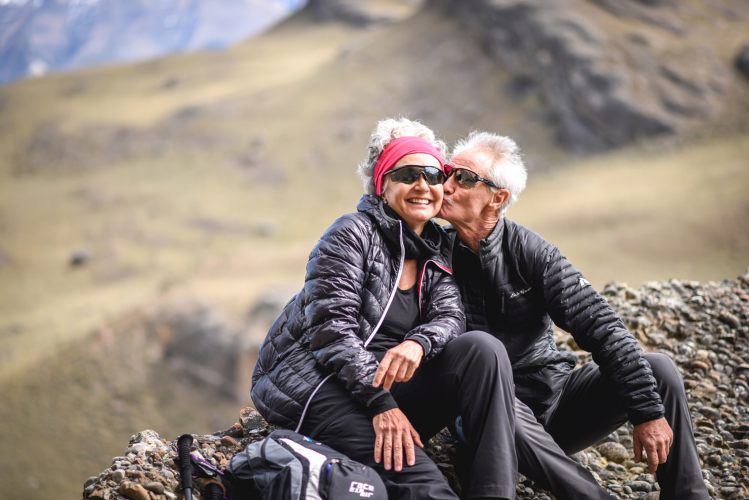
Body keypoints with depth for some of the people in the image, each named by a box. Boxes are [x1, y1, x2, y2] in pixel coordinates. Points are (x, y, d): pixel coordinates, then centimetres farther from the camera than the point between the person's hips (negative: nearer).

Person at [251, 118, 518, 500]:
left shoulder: (435, 252, 17)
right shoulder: (353, 234, -4)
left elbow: (449, 316, 1)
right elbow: (331, 327, -14)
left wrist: (418, 344, -25)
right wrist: (381, 403, -23)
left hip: (389, 390, 6)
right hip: (317, 386, -6)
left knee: (482, 348, -19)